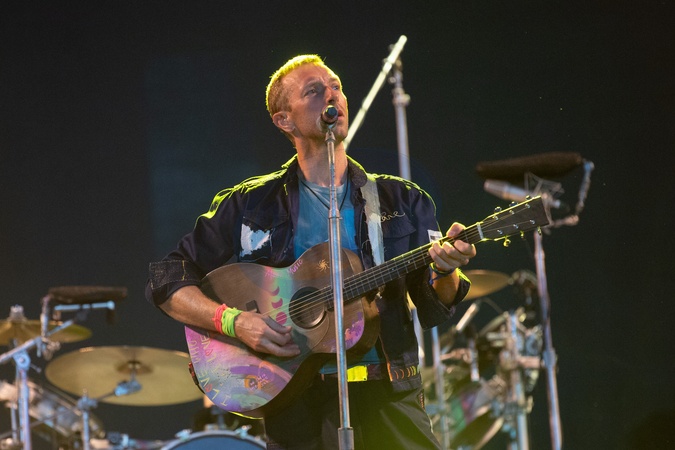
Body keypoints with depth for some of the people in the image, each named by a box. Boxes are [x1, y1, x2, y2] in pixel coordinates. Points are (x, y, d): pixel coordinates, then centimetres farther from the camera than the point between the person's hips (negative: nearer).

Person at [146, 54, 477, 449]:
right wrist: (233, 321, -10)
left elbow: (434, 310, 7)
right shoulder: (250, 205, 8)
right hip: (297, 398, -1)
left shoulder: (402, 200, 13)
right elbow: (166, 282, 6)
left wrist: (446, 272, -15)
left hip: (389, 395, 1)